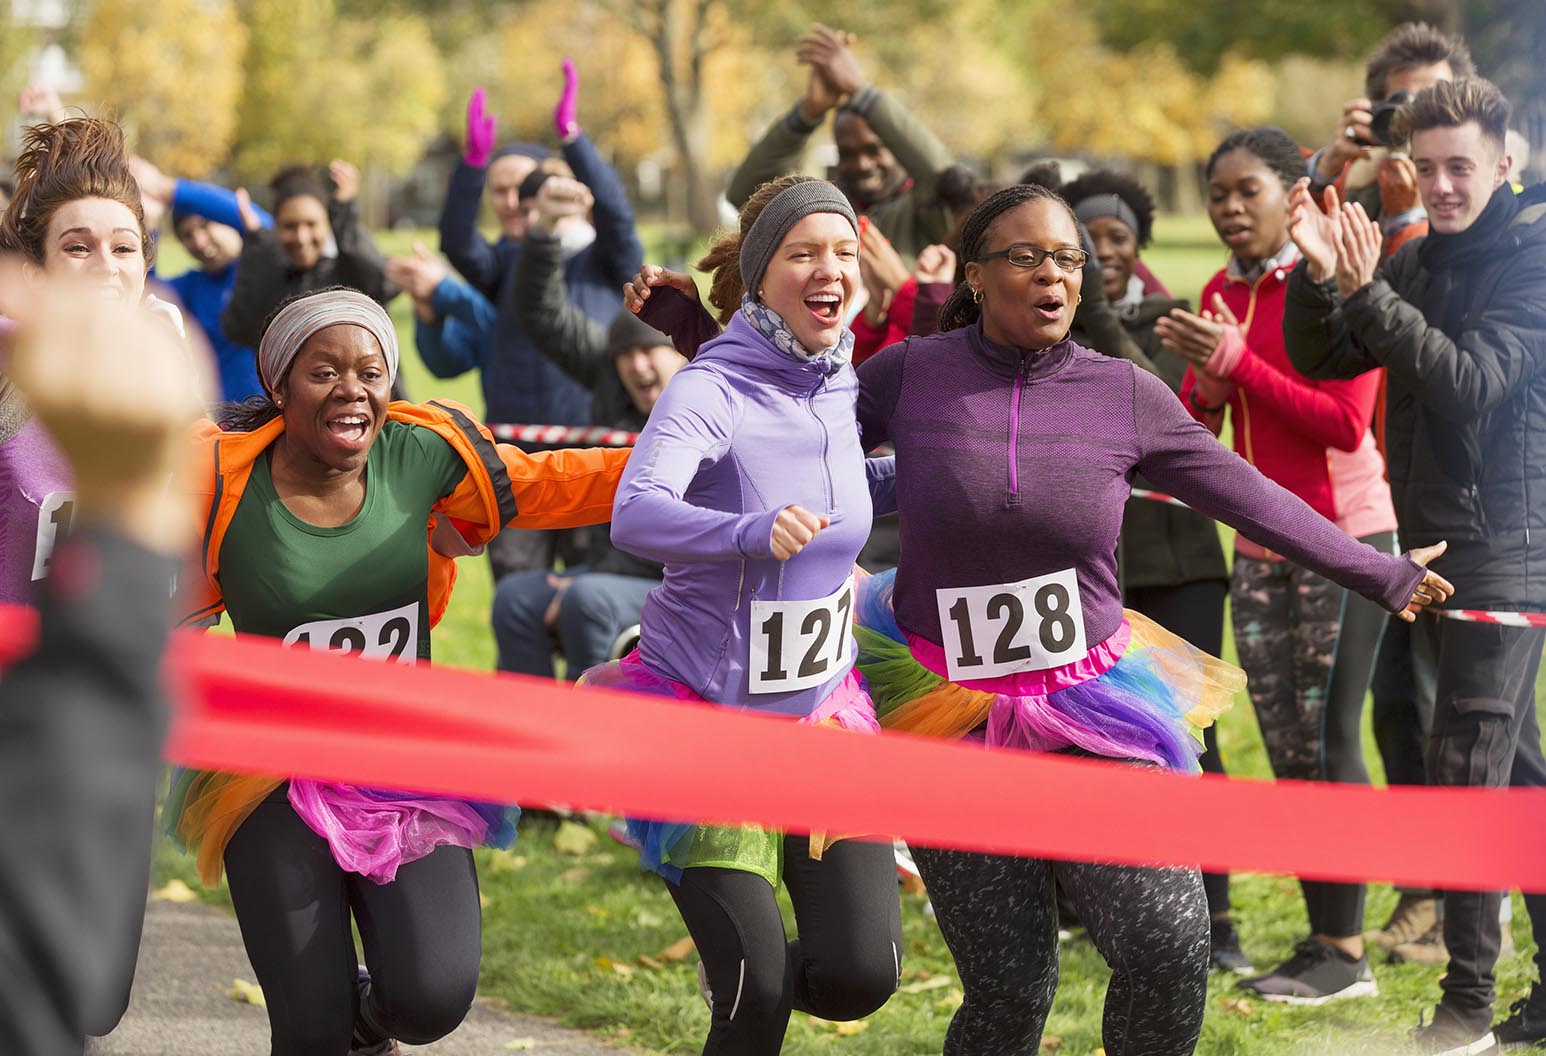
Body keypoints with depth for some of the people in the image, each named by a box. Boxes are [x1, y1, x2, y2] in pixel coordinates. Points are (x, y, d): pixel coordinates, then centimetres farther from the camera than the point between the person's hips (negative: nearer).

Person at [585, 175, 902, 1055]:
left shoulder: (843, 388, 2)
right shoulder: (710, 390, -17)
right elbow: (636, 516, -35)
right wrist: (753, 531, -53)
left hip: (823, 711, 5)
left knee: (863, 974, -4)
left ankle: (743, 973, 27)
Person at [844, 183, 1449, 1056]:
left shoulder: (1127, 394, 0)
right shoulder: (907, 377, -3)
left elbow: (1252, 498, 9)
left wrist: (1385, 575, 14)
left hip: (1091, 705, 1)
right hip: (952, 714, -1)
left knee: (1169, 951, -14)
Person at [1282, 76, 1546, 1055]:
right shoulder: (1418, 261, 11)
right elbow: (1321, 359, 5)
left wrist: (1368, 292, -29)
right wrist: (1320, 275, -14)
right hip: (1436, 544, 8)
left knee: (1466, 773, -13)